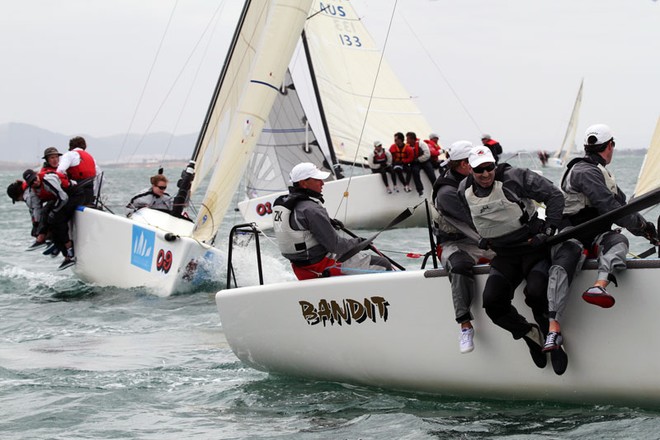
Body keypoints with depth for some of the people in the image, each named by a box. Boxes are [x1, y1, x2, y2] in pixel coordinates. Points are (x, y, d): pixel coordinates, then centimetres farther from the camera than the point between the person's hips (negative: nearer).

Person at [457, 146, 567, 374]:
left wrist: (548, 230, -13)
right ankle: (530, 334, 4)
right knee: (492, 300, -19)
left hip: (533, 247, -5)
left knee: (536, 293, -30)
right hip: (503, 256, 5)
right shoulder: (464, 191, 2)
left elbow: (555, 196, -10)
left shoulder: (514, 177, -13)